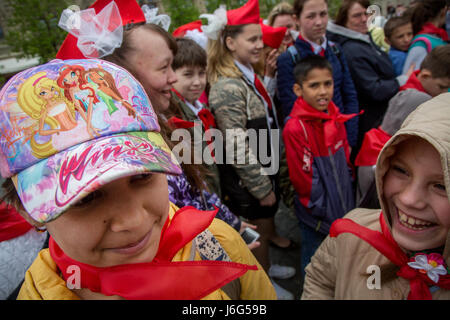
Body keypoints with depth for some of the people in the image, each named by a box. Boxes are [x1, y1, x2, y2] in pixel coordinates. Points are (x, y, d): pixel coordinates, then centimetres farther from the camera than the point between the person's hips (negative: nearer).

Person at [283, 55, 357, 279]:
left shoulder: (336, 118, 2)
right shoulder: (295, 128, -22)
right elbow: (302, 176, -19)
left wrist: (346, 192, 10)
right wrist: (325, 208, -13)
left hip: (343, 205, 7)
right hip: (317, 212, -6)